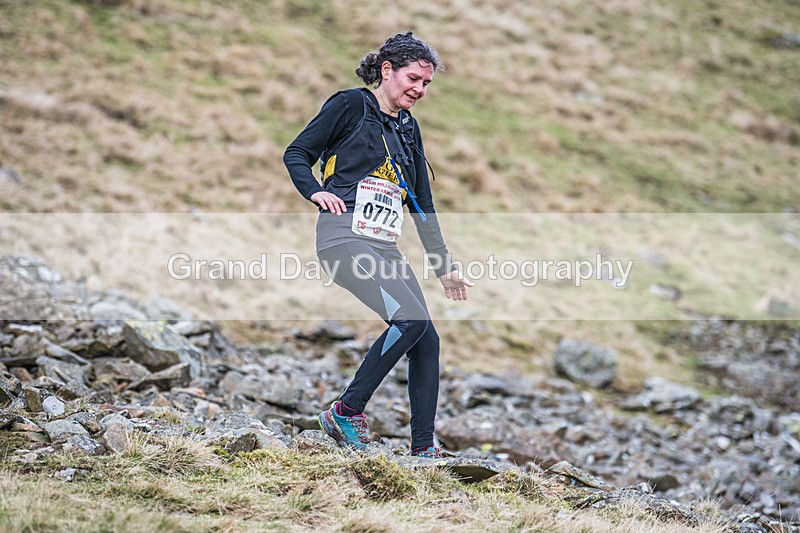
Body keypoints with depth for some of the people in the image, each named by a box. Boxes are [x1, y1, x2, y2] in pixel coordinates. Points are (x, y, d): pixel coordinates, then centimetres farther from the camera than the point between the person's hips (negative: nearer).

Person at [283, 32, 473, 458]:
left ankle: (423, 447, 2)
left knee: (427, 340, -3)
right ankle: (346, 412, -14)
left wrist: (443, 265, 25)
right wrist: (316, 192, -17)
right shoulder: (350, 105, 1)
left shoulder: (408, 128, 22)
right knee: (411, 319, -24)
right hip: (344, 237, -7)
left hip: (385, 248, 8)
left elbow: (422, 203, 26)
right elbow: (296, 154, 2)